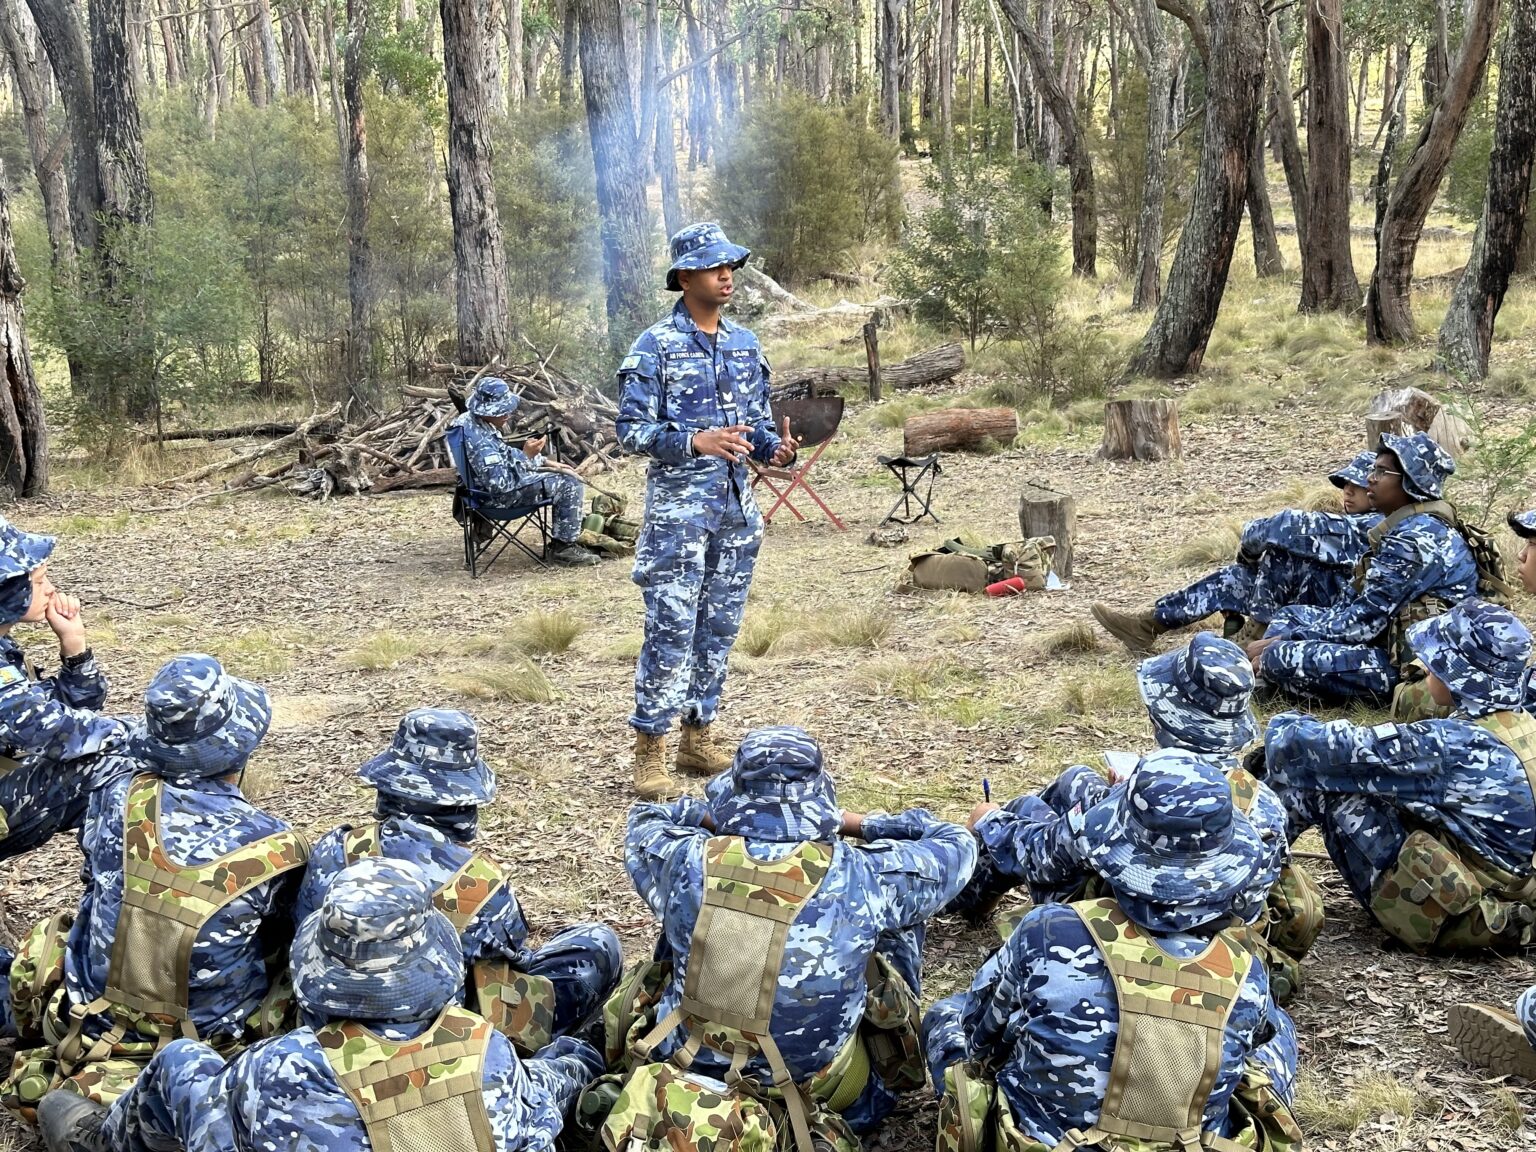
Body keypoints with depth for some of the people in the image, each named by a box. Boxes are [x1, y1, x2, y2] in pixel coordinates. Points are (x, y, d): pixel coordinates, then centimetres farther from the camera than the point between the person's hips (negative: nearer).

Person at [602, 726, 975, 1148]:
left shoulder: (687, 863, -16)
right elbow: (957, 845, -1)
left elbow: (645, 821, 10)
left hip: (689, 1074, 2)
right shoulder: (858, 877, -21)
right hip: (815, 1092, -2)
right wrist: (857, 823, 7)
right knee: (899, 918, 17)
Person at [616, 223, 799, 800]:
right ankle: (650, 751, 0)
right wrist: (695, 442, -24)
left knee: (719, 627, 11)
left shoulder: (745, 344, 11)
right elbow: (632, 430, -10)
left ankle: (698, 737, 22)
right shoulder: (654, 347, -7)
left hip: (737, 508, 6)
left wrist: (774, 445, -5)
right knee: (671, 629, -7)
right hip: (678, 508, -6)